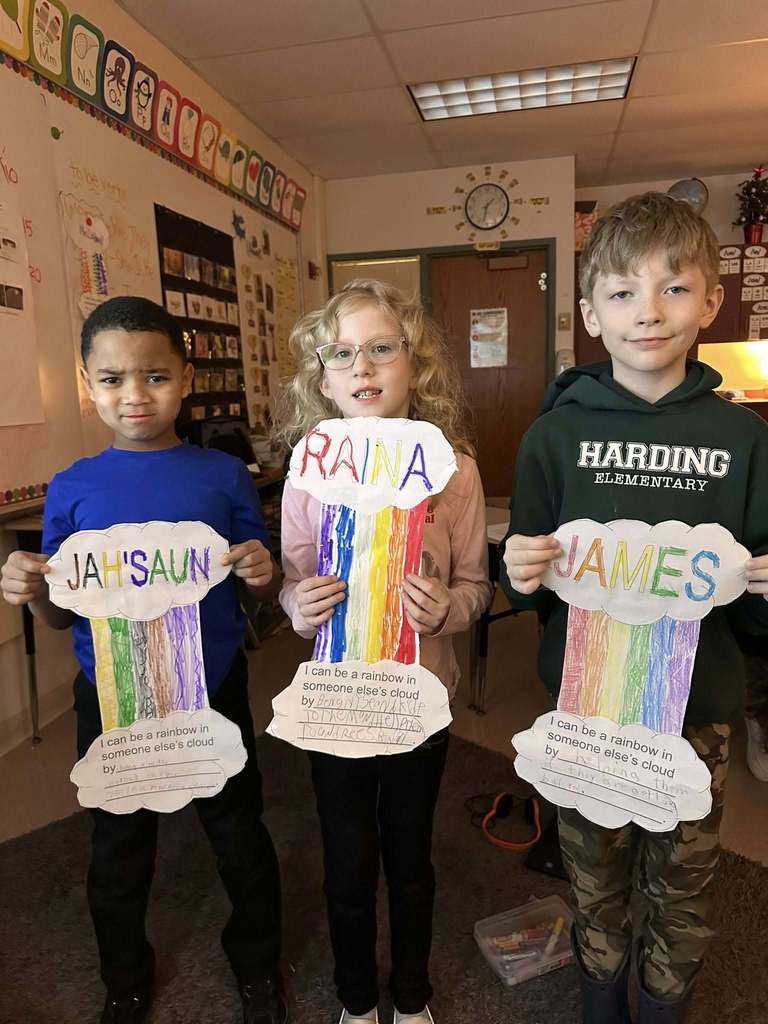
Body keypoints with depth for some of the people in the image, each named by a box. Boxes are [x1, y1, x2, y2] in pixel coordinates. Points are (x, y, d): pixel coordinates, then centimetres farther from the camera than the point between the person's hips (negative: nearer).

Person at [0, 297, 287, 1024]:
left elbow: (255, 589, 0)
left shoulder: (224, 476, -8)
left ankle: (257, 962, 48)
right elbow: (63, 616, 2)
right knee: (119, 849, 22)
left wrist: (262, 574, -22)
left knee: (239, 833, 18)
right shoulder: (72, 489, -5)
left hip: (213, 689, -1)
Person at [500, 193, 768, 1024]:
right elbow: (529, 585, 0)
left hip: (696, 707, 1)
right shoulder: (556, 434, -7)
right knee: (596, 873, 21)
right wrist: (522, 578, -22)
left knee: (683, 884, 21)